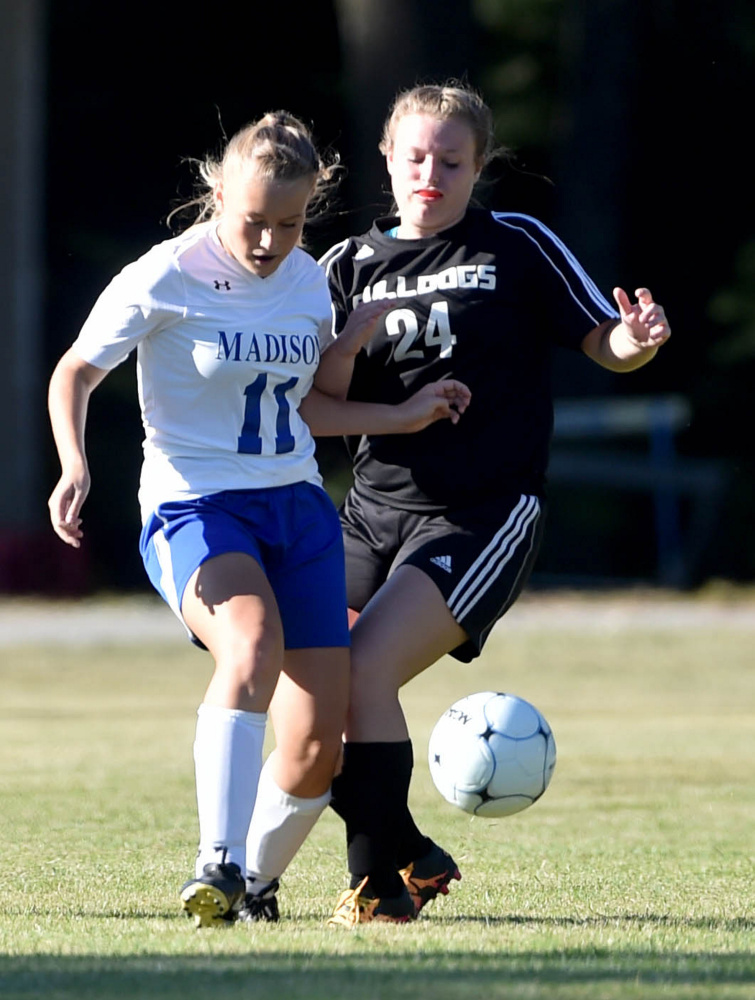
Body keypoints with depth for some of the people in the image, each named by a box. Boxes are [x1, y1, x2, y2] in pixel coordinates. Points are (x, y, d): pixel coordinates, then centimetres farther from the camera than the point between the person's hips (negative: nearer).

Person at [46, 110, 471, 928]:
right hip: (194, 510, -6)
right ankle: (217, 866, -39)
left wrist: (402, 418, 17)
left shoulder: (307, 283, 8)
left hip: (297, 508, 6)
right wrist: (75, 464, -16)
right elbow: (76, 372, 0)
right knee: (253, 643, -37)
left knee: (318, 743, -3)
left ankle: (256, 881, 23)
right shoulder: (165, 280, -9)